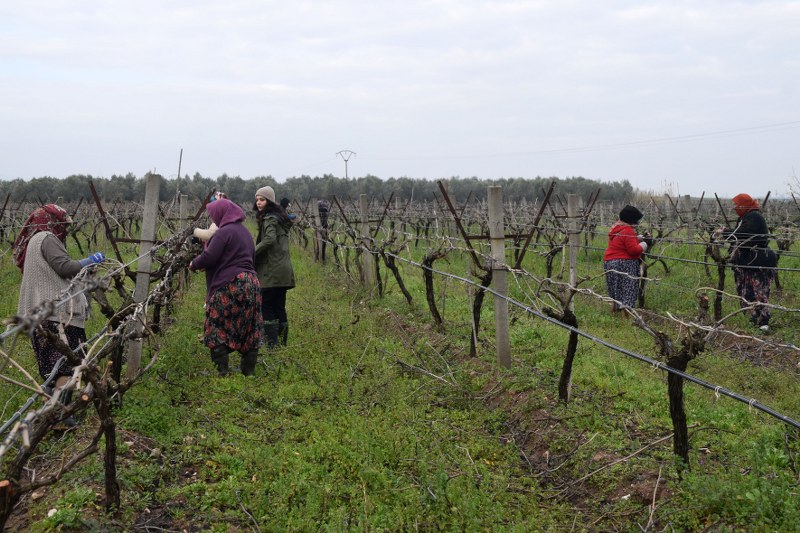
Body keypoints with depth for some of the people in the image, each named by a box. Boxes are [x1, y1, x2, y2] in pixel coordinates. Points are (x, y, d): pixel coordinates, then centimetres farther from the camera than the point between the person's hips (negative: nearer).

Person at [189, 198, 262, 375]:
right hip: (251, 282, 8)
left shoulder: (224, 232, -12)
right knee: (249, 330, 11)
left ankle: (222, 371, -4)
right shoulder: (245, 232, 16)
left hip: (229, 286, -8)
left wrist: (193, 264, 3)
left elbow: (208, 258, -18)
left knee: (217, 329, 0)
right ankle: (249, 371, 15)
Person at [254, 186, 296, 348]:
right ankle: (282, 342, 15)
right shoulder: (279, 217, 19)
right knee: (279, 307, 12)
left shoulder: (269, 218, -10)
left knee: (266, 306, -5)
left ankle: (272, 343, -8)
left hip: (272, 270, -9)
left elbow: (269, 239, -27)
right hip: (284, 269, 9)